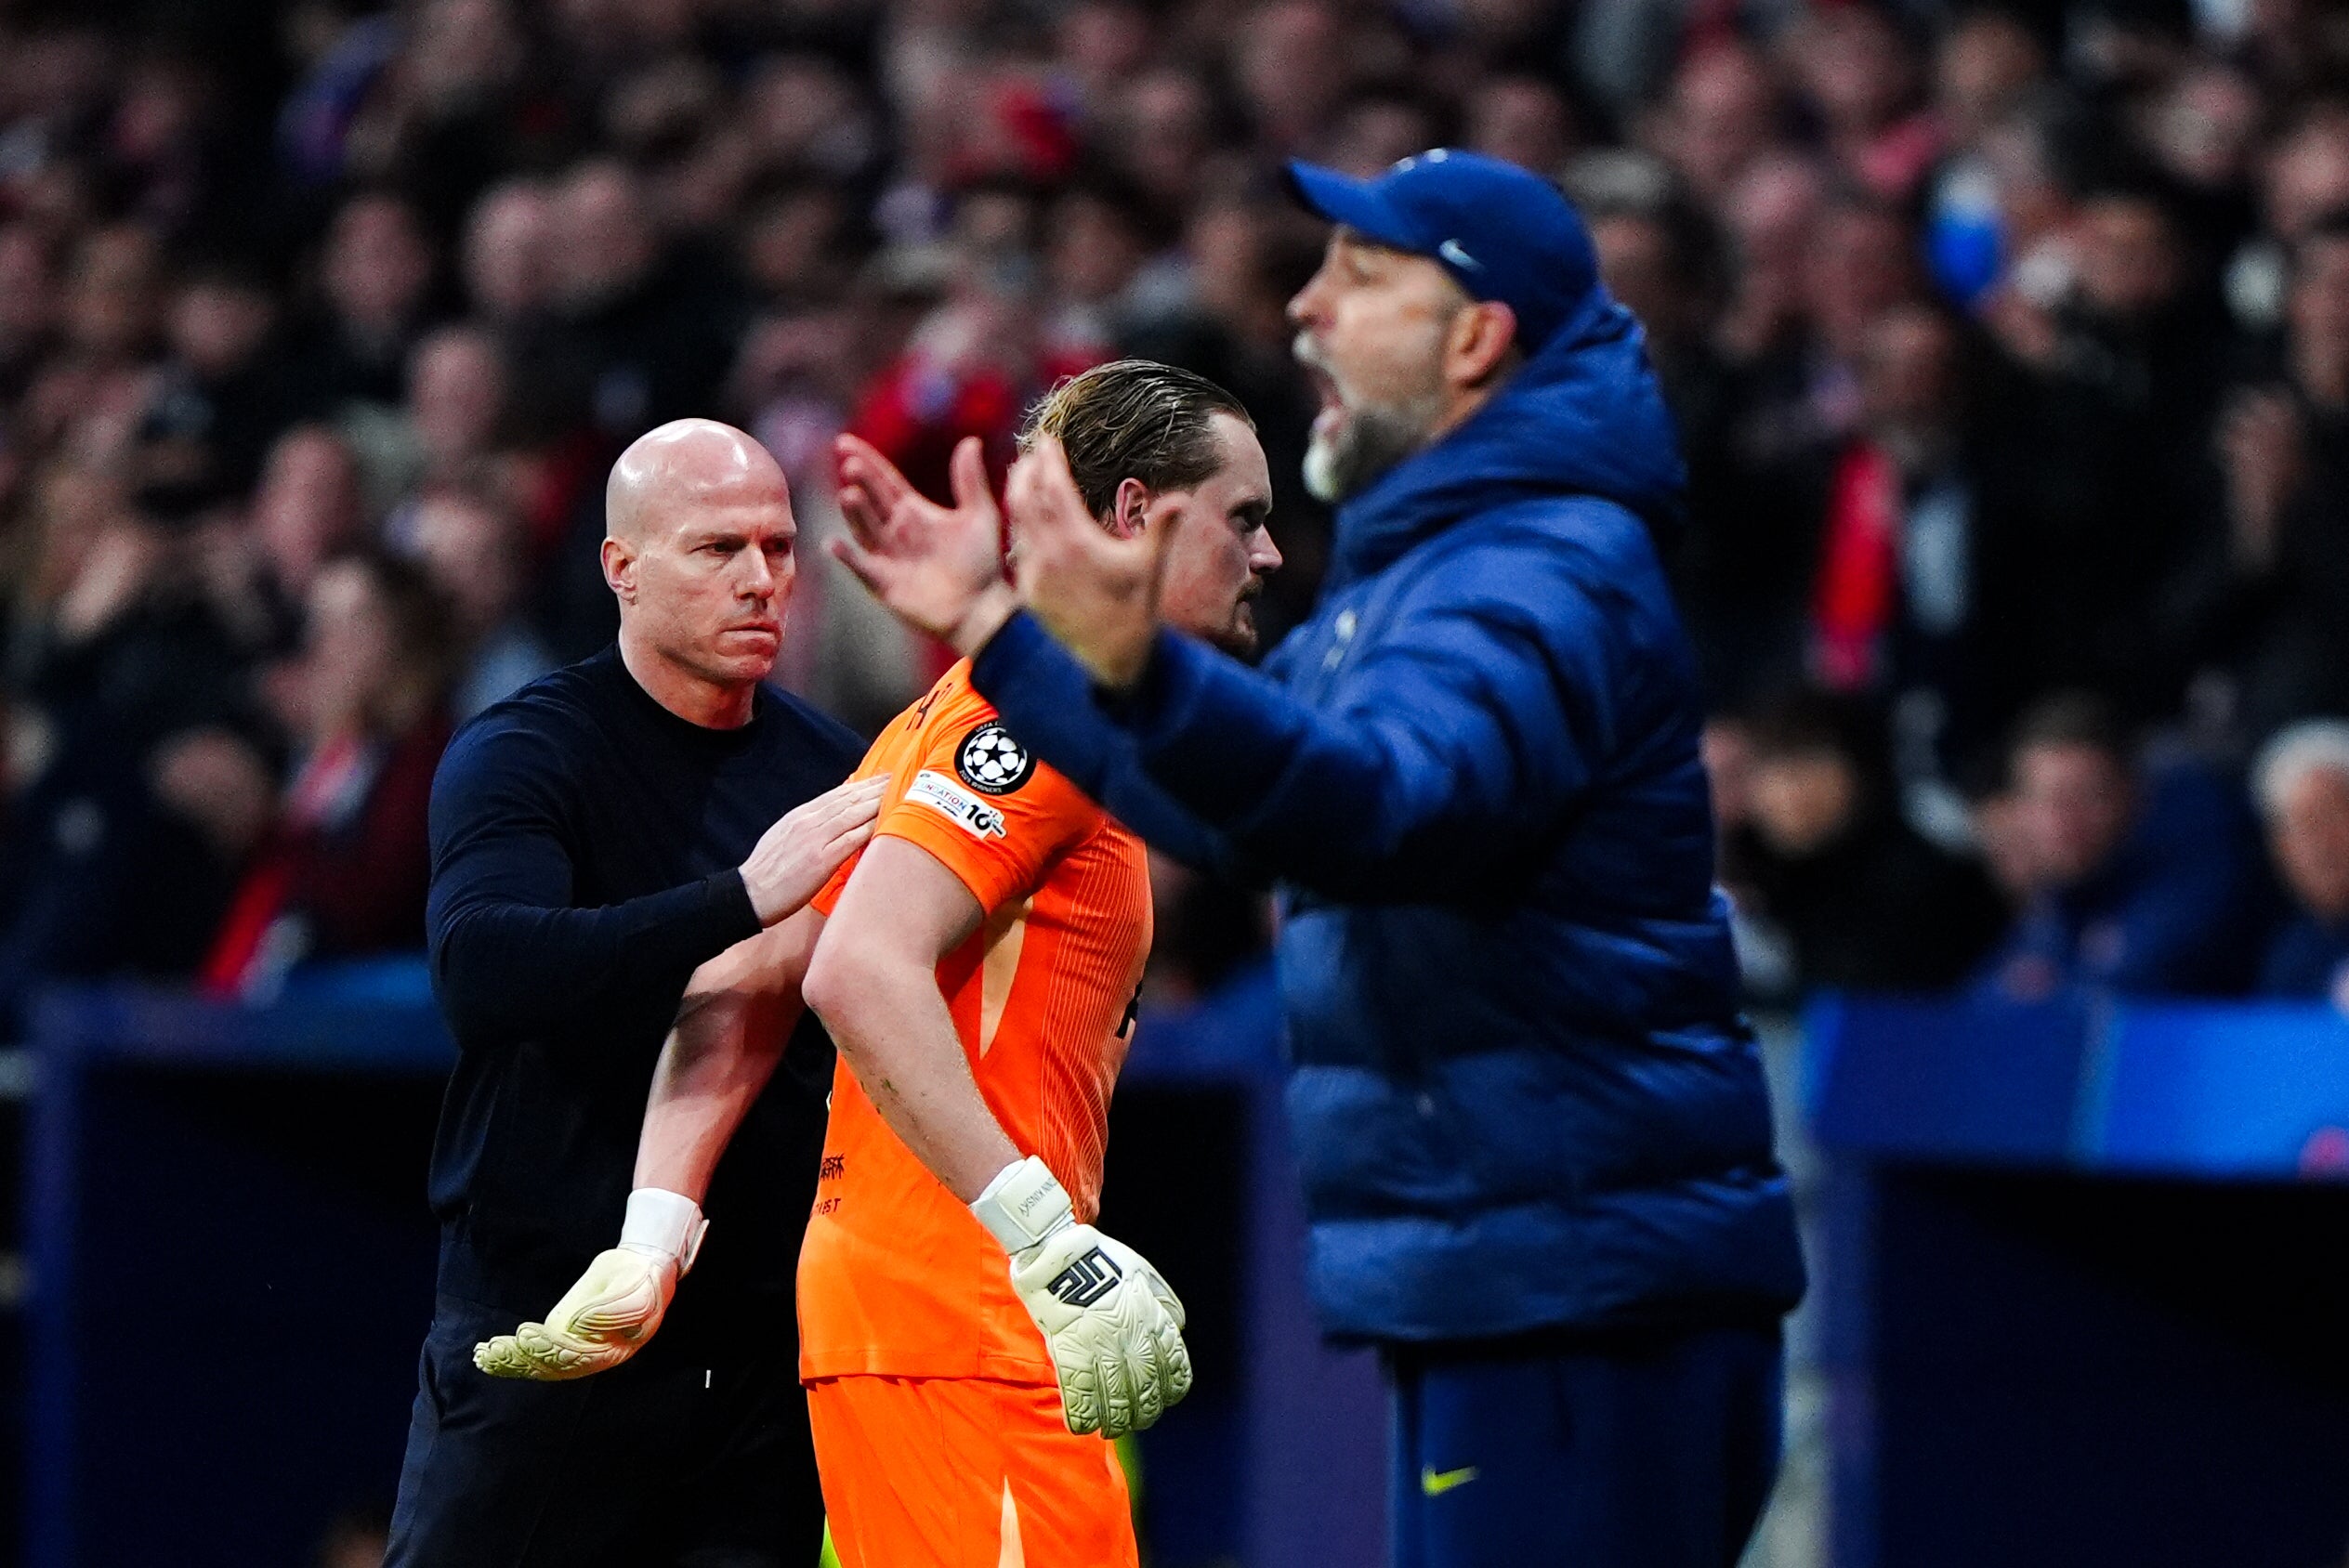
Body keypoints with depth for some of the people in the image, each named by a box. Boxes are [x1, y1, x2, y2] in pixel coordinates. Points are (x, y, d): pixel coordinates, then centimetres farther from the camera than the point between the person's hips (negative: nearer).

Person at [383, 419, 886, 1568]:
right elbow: (479, 973, -27)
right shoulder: (521, 753, -7)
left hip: (764, 1335, 5)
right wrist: (740, 899, -33)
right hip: (545, 1333, -5)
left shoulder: (830, 768, 10)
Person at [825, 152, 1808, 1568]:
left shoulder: (1545, 576, -15)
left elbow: (1390, 801, -34)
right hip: (1490, 1293, 11)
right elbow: (1228, 798, 31)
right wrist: (999, 633, 29)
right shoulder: (1421, 564, 19)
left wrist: (1141, 667, -49)